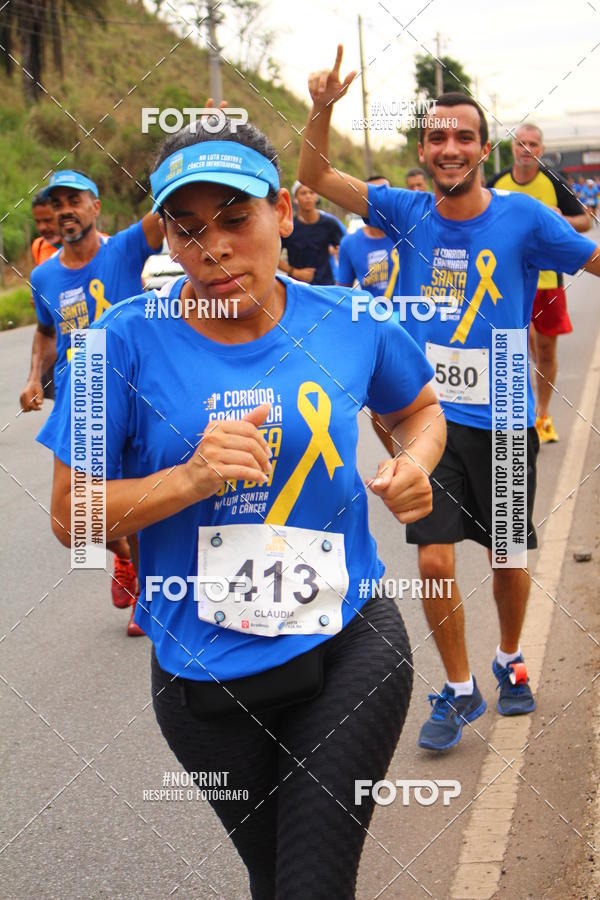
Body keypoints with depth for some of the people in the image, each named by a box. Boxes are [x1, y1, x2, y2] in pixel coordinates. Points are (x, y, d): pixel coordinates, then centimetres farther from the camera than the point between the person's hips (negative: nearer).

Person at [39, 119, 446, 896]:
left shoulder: (349, 325, -4)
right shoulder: (130, 341, -11)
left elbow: (419, 407, 18)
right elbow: (71, 516, -8)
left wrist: (416, 462, -5)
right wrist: (191, 479, -23)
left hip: (348, 644, 0)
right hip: (205, 677, 0)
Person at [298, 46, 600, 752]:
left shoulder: (523, 218, -7)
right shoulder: (407, 213, -1)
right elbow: (314, 177, 0)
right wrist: (322, 109, -15)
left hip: (503, 417, -1)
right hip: (431, 412, 1)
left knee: (509, 557, 13)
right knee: (434, 560, -4)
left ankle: (509, 661, 41)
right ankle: (460, 690, 16)